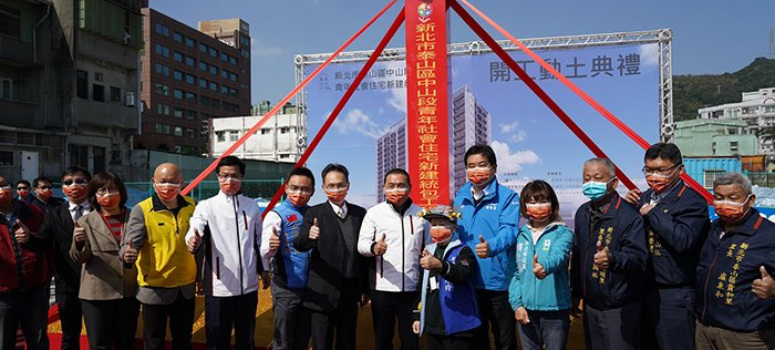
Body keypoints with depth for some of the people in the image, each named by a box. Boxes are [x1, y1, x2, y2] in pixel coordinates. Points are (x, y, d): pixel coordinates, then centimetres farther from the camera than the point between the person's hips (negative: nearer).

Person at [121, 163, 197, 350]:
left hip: (186, 287, 3)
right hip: (155, 289, -3)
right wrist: (127, 255, -40)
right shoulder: (141, 210, -9)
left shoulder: (191, 206, 1)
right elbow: (130, 244, -16)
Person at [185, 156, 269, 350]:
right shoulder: (206, 206, -5)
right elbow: (194, 231, -22)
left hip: (248, 286, 3)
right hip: (219, 287, -3)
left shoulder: (252, 206, 6)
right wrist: (193, 241, -44)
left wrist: (263, 270, 17)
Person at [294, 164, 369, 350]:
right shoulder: (314, 213, -4)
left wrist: (365, 288, 10)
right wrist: (310, 237, -40)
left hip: (351, 291, 3)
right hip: (324, 292, -3)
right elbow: (299, 244, -17)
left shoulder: (360, 213, 6)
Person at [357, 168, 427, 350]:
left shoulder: (420, 214, 7)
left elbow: (427, 248, 15)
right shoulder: (374, 212, 1)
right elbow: (362, 244, -6)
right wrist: (374, 248, -27)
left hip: (412, 288, 2)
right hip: (382, 287, -1)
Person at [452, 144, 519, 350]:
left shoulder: (507, 197, -7)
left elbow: (509, 230, -21)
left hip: (498, 281, -5)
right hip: (468, 281, 5)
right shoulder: (461, 197, 9)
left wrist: (491, 246, -40)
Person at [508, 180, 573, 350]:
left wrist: (545, 266, -48)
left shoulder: (563, 233, -5)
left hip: (555, 310, -3)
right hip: (526, 310, 4)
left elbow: (558, 255, -26)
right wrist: (516, 304, -5)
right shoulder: (521, 236, 6)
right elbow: (515, 273, 6)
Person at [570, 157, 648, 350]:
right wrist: (575, 293, 14)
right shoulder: (582, 213, 7)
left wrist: (612, 259, -45)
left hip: (620, 310, -7)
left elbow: (638, 258, -24)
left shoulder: (629, 215, -15)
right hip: (590, 306, 7)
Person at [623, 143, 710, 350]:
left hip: (674, 295, -7)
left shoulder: (692, 201, -13)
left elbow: (683, 240, -29)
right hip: (644, 289, 7)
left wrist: (652, 213, -21)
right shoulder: (646, 197, 8)